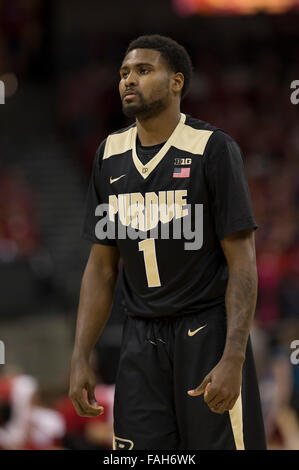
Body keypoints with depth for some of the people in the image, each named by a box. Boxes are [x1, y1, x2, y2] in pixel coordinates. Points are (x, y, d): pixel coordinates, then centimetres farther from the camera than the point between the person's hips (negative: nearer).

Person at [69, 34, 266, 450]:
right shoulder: (110, 155, 9)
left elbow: (242, 263, -11)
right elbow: (101, 268, 12)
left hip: (207, 335, -5)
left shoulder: (213, 148, -8)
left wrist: (233, 359, -20)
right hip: (142, 338, 5)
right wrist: (80, 359, 4)